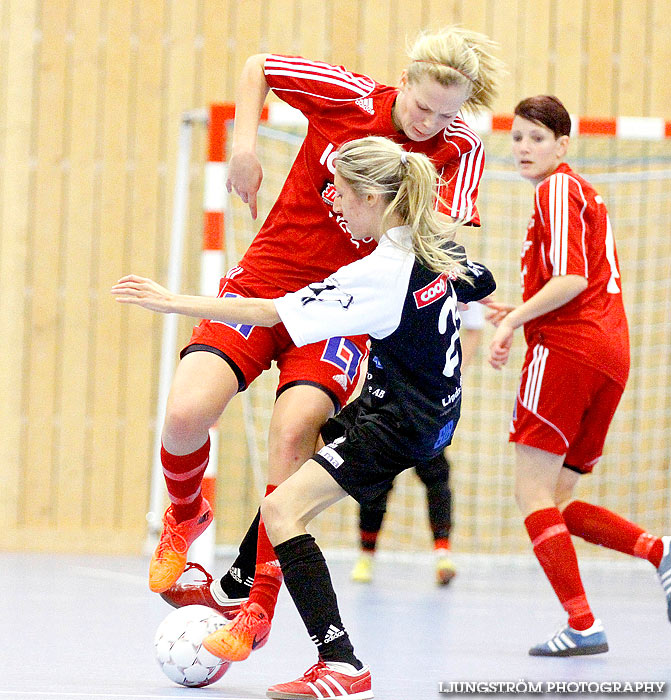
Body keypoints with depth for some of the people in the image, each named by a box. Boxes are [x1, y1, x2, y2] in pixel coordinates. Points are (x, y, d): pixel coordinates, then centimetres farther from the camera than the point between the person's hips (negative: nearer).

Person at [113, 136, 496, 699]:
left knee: (281, 508, -17)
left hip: (400, 424, -10)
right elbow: (481, 285, 22)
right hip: (437, 409, 10)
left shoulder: (379, 274, -23)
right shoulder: (436, 242, 1)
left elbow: (271, 313, -23)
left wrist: (174, 302, -20)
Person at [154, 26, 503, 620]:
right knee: (187, 414, -19)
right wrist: (244, 145, -3)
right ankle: (185, 514, 16)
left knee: (293, 434, -25)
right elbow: (258, 66, 9)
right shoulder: (348, 96, -6)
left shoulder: (460, 150, -5)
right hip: (264, 280, 0)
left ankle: (242, 594, -10)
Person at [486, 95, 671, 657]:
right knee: (555, 504, 11)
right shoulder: (582, 192, 26)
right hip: (609, 356, 9)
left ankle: (583, 625, -17)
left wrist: (512, 322, -14)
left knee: (532, 489, -9)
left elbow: (571, 279, -15)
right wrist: (518, 314, 22)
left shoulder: (558, 188, -3)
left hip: (568, 349, -9)